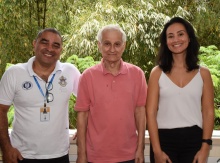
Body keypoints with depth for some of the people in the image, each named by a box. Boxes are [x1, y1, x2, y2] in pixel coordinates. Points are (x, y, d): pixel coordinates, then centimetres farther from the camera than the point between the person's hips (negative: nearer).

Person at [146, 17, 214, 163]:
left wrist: (205, 148, -5)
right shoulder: (157, 73, 1)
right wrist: (157, 150, -9)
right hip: (164, 139, -1)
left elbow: (208, 112, 3)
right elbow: (151, 112, -3)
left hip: (193, 139, 1)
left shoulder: (203, 73, 4)